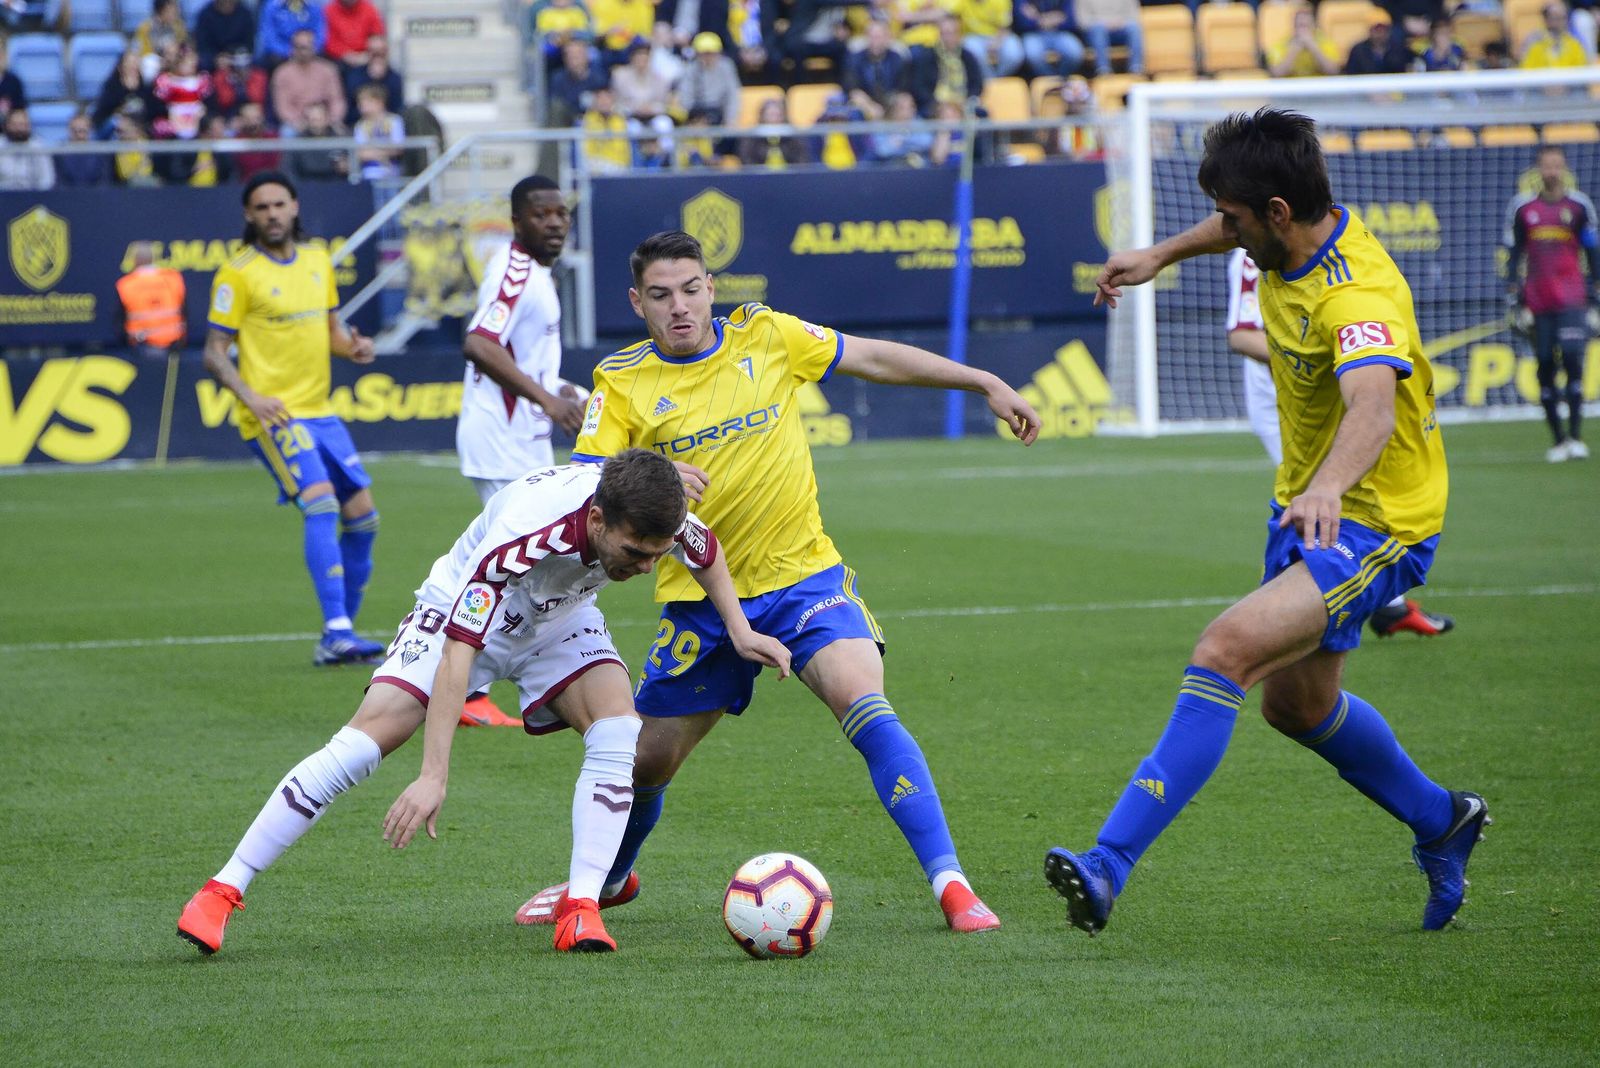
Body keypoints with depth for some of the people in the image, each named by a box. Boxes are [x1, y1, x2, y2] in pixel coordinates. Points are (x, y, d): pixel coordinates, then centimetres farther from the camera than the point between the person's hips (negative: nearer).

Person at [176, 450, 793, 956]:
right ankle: (223, 892, -10)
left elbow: (706, 550, 1)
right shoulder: (522, 534, -44)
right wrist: (433, 777, -47)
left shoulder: (657, 519, -28)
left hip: (560, 621, 4)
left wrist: (740, 630, -6)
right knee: (363, 741, -16)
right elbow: (457, 651, -43)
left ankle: (582, 909, -21)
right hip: (468, 613, -4)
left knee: (619, 732, -23)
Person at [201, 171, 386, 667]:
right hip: (273, 415, -7)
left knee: (362, 515, 4)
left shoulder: (318, 261, 12)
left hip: (319, 411, 7)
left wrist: (353, 346, -2)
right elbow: (214, 352, -6)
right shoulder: (237, 272, -7)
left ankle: (338, 637, 16)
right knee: (322, 504, -23)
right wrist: (249, 396, -22)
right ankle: (337, 632, -26)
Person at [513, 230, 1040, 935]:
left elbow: (877, 358, 9)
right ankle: (605, 880, 42)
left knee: (864, 703, -25)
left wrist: (987, 384, 10)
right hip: (699, 595, 1)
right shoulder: (622, 380, -5)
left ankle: (950, 884, -24)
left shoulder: (766, 337, -2)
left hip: (802, 575, -1)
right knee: (646, 760, 10)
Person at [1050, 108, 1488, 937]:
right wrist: (1163, 254, 23)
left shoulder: (1355, 299, -32)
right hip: (1309, 504, 10)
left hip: (1373, 526, -10)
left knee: (1227, 650, -28)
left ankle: (1110, 865, -34)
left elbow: (1373, 408, -53)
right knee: (1296, 703, 24)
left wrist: (1329, 489, -69)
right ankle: (1442, 824, 47)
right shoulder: (1296, 236, -6)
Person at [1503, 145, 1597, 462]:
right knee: (1545, 367, 1)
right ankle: (1558, 440, 9)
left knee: (1572, 358, -17)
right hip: (1538, 300, 2)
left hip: (1571, 298, -2)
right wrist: (1513, 291, 4)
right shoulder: (1522, 207, 8)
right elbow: (1513, 252, 12)